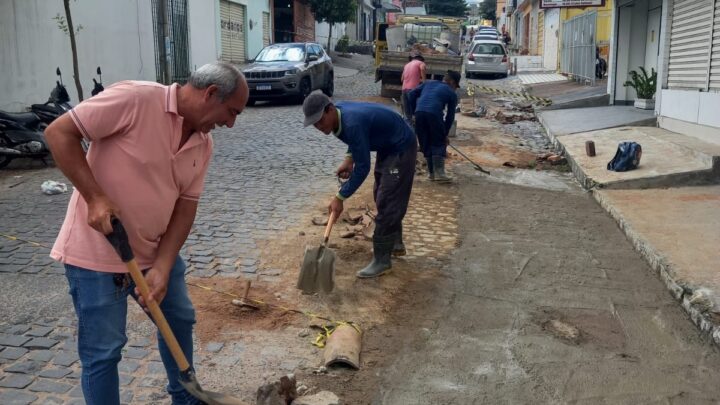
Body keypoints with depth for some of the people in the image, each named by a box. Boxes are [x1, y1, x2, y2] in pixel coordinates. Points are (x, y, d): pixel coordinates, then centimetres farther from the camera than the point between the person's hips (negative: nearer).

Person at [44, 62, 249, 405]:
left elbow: (186, 205, 0)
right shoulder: (135, 98, -22)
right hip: (97, 253, -8)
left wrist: (162, 267, -11)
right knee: (103, 350, 1)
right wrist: (95, 197, -26)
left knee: (179, 320, 20)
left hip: (156, 251, 8)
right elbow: (59, 132, -20)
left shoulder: (203, 143, 1)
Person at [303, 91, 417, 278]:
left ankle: (381, 260, -5)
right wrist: (349, 159, -1)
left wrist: (340, 197, -27)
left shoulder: (352, 124, -35)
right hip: (387, 147, 10)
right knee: (382, 197, 20)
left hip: (401, 149, -10)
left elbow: (363, 167, -31)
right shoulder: (339, 112, -8)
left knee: (387, 202, -11)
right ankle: (395, 243, 35)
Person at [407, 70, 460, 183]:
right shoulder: (452, 93, 18)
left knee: (425, 144, 14)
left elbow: (411, 94, 19)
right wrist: (445, 134, 24)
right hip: (434, 114, -4)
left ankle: (431, 172, 21)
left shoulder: (429, 83, 29)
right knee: (439, 144, 9)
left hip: (419, 113, 4)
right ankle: (439, 173, 5)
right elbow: (450, 116, 17)